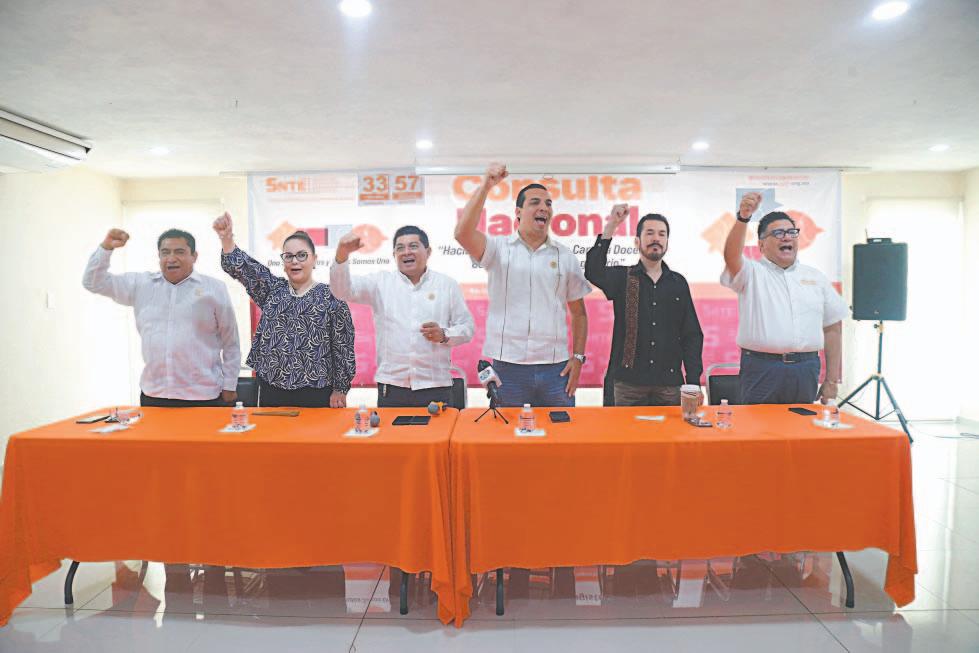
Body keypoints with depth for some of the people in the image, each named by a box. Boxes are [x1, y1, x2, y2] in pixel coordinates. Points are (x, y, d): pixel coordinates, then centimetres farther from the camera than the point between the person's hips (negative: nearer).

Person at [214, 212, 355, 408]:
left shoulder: (331, 296, -1)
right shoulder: (272, 289, 11)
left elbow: (343, 346, -2)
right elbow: (243, 267, -6)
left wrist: (340, 389, -4)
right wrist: (227, 239, -24)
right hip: (271, 391, 4)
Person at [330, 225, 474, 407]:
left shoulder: (448, 284, 7)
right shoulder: (381, 282, 8)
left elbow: (467, 327, 8)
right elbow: (343, 290, -5)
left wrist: (444, 335, -12)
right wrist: (342, 254, -21)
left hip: (435, 386, 0)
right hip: (391, 386, 0)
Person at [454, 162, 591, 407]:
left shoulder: (565, 257, 9)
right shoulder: (498, 248, 3)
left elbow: (578, 313, 13)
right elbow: (462, 233, -16)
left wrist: (578, 358, 4)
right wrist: (486, 186, -18)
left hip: (556, 368, 2)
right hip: (507, 367, -2)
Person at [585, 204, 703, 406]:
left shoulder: (678, 283, 8)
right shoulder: (622, 278, 2)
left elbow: (692, 335, 8)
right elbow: (593, 272, -21)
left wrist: (694, 382, 0)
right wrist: (611, 226, -25)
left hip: (670, 383, 2)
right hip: (629, 382, -2)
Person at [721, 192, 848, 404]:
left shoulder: (816, 277, 14)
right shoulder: (752, 273, 3)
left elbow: (832, 328, 14)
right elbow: (731, 255, -20)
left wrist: (832, 380, 10)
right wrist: (743, 218, -37)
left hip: (806, 370, 4)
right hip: (761, 369, -3)